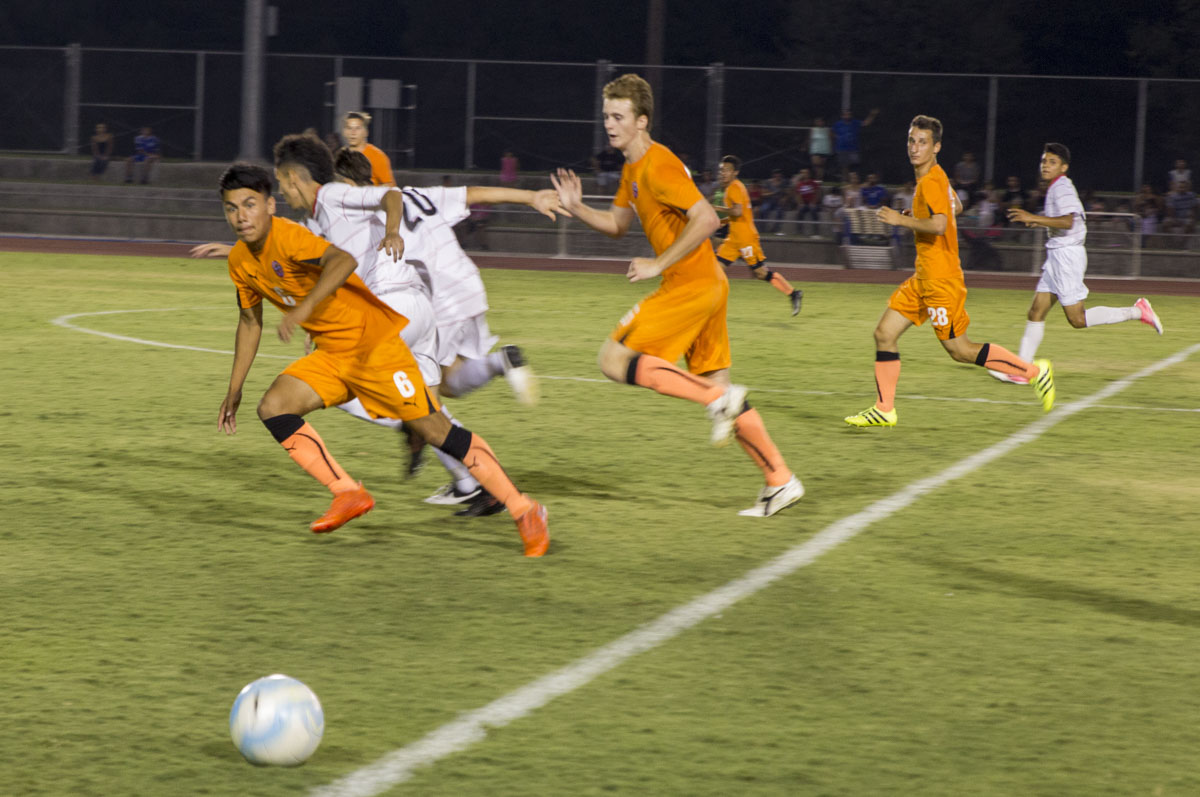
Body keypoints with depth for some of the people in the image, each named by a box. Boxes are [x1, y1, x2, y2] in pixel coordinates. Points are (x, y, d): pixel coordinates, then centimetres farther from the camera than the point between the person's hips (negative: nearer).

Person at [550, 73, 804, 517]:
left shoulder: (659, 166, -16)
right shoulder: (632, 170, 15)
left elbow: (707, 219, -23)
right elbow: (617, 225, 24)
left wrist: (658, 264, -20)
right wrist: (577, 209, 6)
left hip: (690, 285, -10)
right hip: (709, 285, 10)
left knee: (614, 360, -9)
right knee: (714, 384, 11)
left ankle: (719, 399, -12)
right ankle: (780, 481, 11)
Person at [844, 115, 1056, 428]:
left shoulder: (931, 182, -18)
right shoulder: (937, 177, 12)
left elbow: (939, 225, -33)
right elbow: (956, 207, 31)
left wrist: (901, 220, -23)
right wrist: (916, 219, 24)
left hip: (940, 279, -10)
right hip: (924, 279, 10)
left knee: (960, 350, -4)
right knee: (884, 333, 5)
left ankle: (1034, 371, 4)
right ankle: (884, 409, 9)